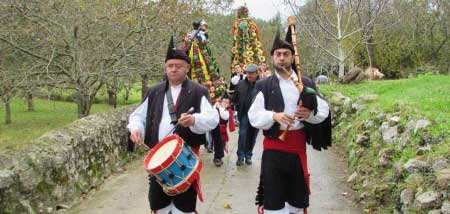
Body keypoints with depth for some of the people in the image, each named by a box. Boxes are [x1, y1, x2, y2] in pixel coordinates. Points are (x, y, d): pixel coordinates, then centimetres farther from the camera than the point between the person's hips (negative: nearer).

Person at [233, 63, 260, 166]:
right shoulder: (241, 84, 3)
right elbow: (235, 98, 11)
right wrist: (238, 108, 4)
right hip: (244, 114, 1)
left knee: (252, 136, 9)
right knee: (242, 134, -4)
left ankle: (248, 156, 21)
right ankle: (240, 156, 2)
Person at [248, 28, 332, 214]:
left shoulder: (306, 84, 7)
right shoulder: (264, 86, 2)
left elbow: (324, 110, 5)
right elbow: (253, 116, -6)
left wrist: (310, 114, -17)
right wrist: (274, 116, -24)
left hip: (298, 145, 2)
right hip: (273, 146, -2)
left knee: (298, 196, 13)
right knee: (273, 197, -1)